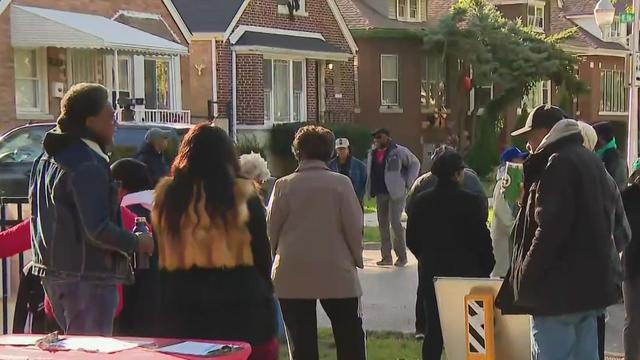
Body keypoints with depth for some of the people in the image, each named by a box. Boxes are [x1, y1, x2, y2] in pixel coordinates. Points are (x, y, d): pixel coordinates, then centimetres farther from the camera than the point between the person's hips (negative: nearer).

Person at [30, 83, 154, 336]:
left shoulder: (47, 159, 12)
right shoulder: (88, 166, -19)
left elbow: (39, 217, 19)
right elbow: (98, 230, -25)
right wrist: (138, 243, -12)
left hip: (53, 274, 10)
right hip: (88, 277, -10)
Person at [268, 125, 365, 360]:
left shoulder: (283, 186, -4)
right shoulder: (341, 184, -6)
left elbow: (272, 229, 0)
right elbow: (354, 227, -5)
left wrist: (278, 256, 16)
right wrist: (356, 259, 9)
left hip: (293, 275, 0)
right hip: (337, 273, 0)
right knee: (350, 340, 11)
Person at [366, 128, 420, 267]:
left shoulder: (399, 151, -6)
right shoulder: (372, 153, 11)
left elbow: (415, 163, 2)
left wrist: (408, 183, -4)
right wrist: (371, 190, 14)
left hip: (396, 193, -6)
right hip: (380, 193, 7)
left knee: (395, 222, -11)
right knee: (382, 224, 7)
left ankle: (402, 256, -1)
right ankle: (386, 257, 13)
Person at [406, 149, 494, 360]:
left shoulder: (421, 202, 0)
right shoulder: (469, 202, -13)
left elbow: (412, 240, 5)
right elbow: (482, 238, -10)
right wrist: (487, 267, 4)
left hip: (431, 273, 4)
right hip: (465, 272, -4)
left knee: (434, 329, 9)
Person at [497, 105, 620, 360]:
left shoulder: (559, 163, -13)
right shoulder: (590, 162, 17)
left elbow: (550, 228, -20)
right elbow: (602, 222, 20)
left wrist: (526, 275, -14)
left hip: (559, 289, -10)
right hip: (590, 283, 10)